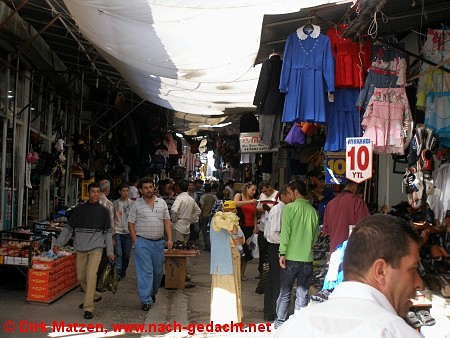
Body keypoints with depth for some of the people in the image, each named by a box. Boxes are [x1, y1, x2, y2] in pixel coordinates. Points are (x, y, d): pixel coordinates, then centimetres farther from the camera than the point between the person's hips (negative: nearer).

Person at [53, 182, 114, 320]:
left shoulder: (104, 211, 4)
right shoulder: (79, 209, 5)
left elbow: (107, 232, 6)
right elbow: (68, 228, 6)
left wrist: (110, 251, 3)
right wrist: (58, 243, -2)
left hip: (96, 248, -3)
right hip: (81, 248, 3)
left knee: (91, 275, -15)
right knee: (81, 277, 10)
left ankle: (88, 308, -10)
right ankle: (94, 296, 35)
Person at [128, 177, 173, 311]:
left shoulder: (162, 203, 8)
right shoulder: (136, 205, -1)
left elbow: (167, 221, 9)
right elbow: (131, 224, 0)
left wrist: (169, 239, 1)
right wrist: (136, 242, -7)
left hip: (158, 242, 4)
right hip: (142, 242, -4)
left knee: (158, 270, 12)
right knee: (145, 271, -6)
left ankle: (153, 293, 35)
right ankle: (146, 300, -1)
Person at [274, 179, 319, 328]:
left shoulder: (290, 208, -7)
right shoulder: (313, 211, 3)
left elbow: (285, 232, -12)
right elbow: (315, 235, 8)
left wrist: (282, 253, -10)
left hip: (291, 257, -3)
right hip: (307, 258, 3)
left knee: (285, 292, 9)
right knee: (302, 293, 10)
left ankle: (280, 321, 17)